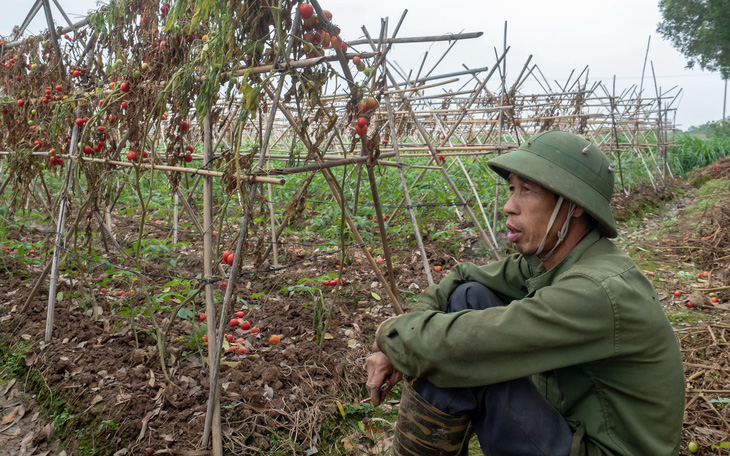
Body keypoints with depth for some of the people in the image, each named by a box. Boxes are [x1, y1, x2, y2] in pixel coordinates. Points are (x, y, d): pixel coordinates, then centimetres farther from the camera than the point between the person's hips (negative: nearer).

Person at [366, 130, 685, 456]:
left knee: (457, 357, -26)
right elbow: (462, 278, 4)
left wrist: (391, 332, -14)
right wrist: (395, 349, -8)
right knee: (469, 297, -3)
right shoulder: (546, 259, -4)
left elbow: (456, 345, -35)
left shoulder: (599, 291, -31)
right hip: (570, 417, 8)